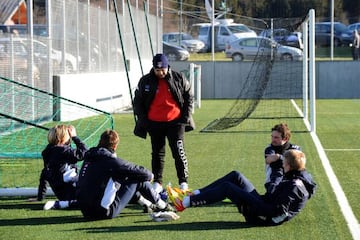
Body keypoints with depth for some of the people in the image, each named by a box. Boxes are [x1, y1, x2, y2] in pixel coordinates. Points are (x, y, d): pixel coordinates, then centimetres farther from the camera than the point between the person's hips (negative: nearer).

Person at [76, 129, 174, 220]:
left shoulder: (89, 157, 8)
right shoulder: (110, 159, -14)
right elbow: (139, 172, -9)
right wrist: (150, 175, 14)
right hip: (105, 212, -8)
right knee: (139, 180, 2)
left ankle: (147, 203, 36)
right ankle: (161, 205, 20)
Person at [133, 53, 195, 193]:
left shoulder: (179, 79, -3)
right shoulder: (145, 81, -1)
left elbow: (189, 97, 6)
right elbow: (137, 101, 7)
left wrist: (186, 115, -1)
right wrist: (142, 119, -1)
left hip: (175, 122, -1)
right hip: (154, 123, 1)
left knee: (179, 152, -4)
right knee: (157, 153, 9)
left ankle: (183, 182, 5)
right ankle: (157, 183, 17)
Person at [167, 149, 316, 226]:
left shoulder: (294, 186, -20)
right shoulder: (301, 177, 11)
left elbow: (278, 212, -27)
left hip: (262, 217, -10)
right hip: (262, 204, 10)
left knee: (227, 188, -14)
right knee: (235, 176, 6)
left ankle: (185, 203, -8)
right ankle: (194, 194, 4)